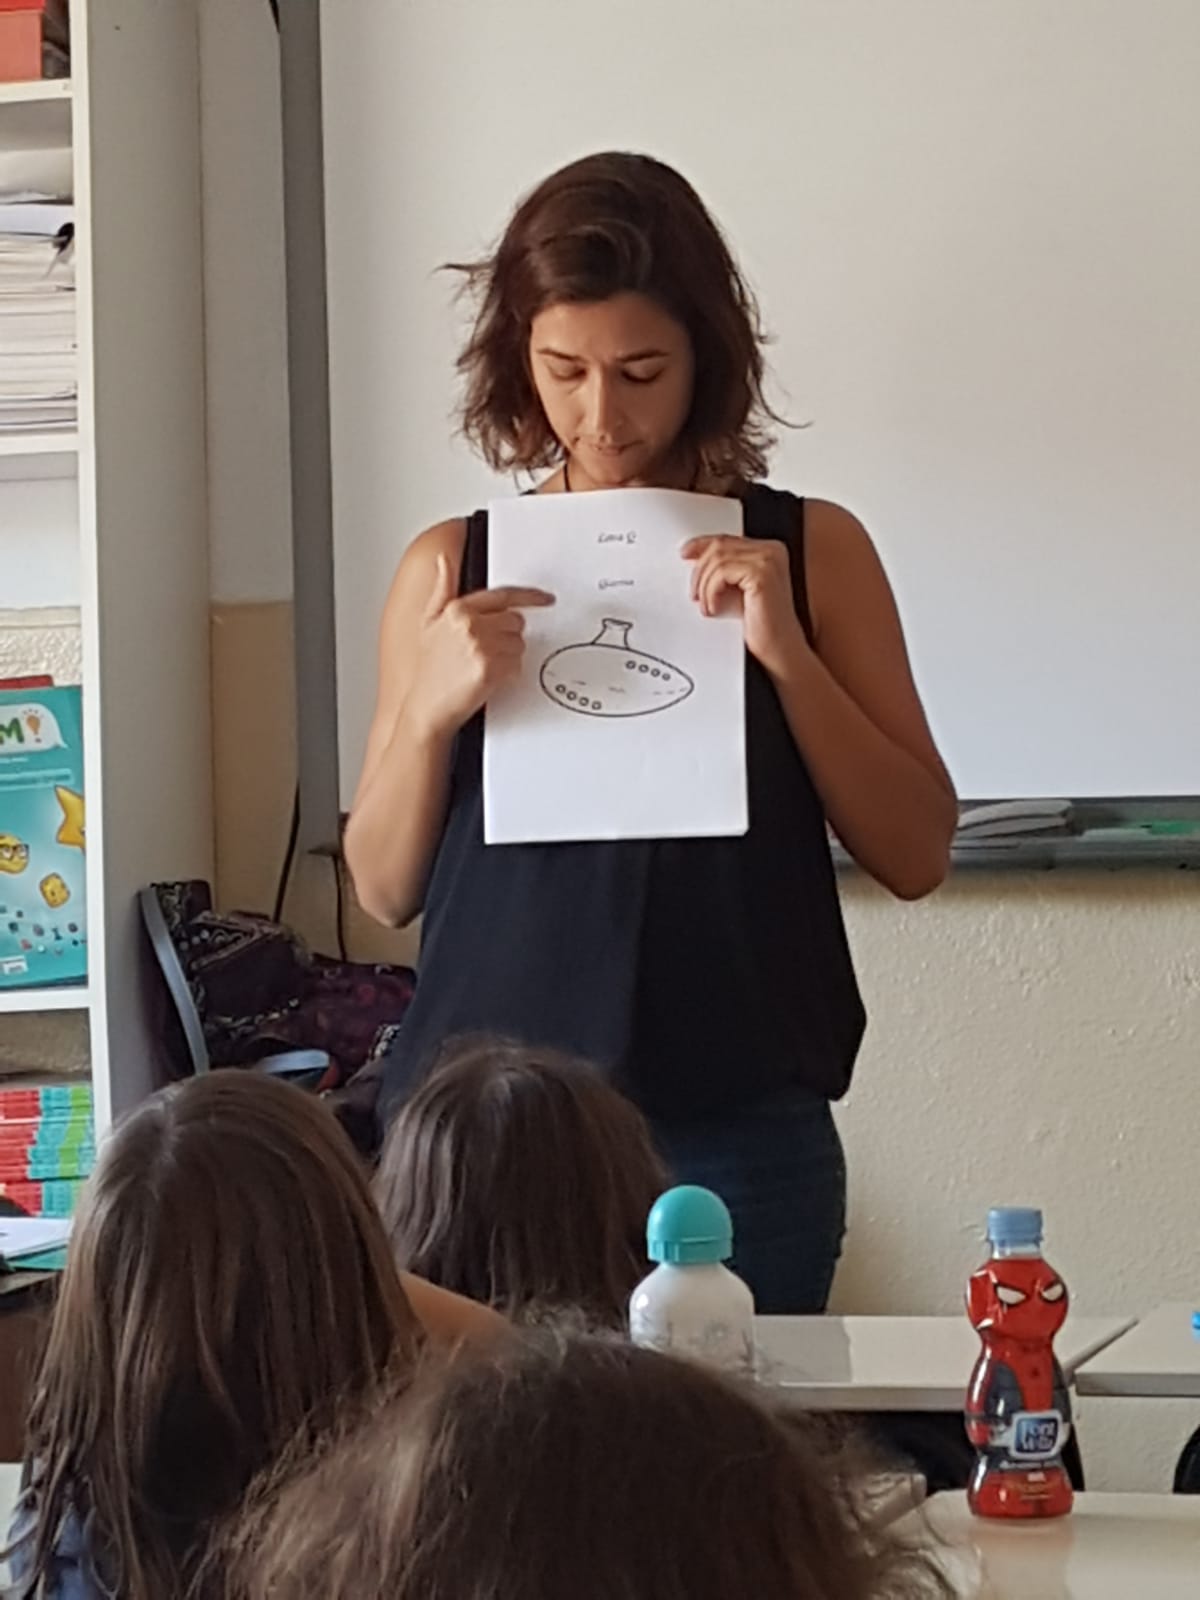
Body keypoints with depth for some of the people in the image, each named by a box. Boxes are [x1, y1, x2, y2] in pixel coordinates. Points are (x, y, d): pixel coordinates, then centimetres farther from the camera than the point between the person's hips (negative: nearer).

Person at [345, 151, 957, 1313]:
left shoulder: (808, 551, 3)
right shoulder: (451, 569, 6)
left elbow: (914, 855, 1)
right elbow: (384, 890, 8)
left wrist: (783, 651, -11)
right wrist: (433, 708, -10)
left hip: (737, 1140, -1)